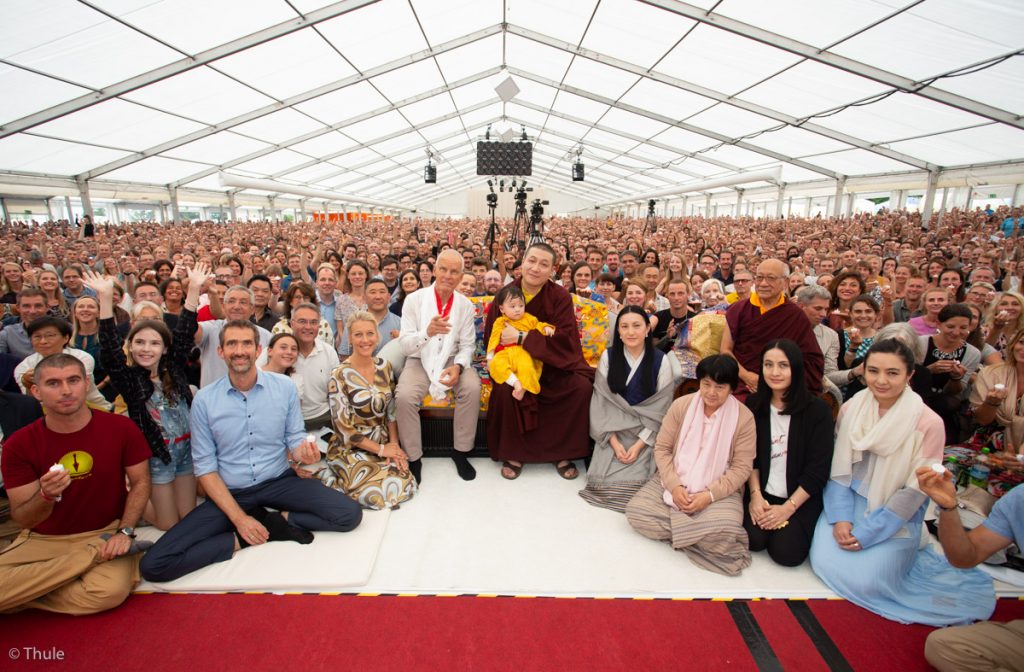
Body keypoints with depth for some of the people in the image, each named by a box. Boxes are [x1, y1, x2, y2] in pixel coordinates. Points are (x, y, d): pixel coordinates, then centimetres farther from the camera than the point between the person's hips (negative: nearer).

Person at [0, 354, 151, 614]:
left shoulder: (121, 428, -9)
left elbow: (140, 483, 0)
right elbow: (21, 519, -4)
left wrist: (125, 531, -12)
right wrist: (45, 496, -26)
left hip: (106, 532, 0)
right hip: (42, 540, 0)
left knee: (110, 591, -29)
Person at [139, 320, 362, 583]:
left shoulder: (284, 386, -5)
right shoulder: (204, 399, -6)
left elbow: (294, 440, 2)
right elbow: (205, 467, -4)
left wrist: (303, 451, -24)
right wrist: (239, 518, -13)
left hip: (279, 482, 0)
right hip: (229, 492, 1)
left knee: (349, 514, -20)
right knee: (153, 565, -17)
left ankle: (278, 519, -3)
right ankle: (242, 539, -2)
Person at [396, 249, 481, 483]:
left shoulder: (466, 305, -2)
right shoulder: (414, 300, -9)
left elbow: (467, 345, 1)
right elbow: (405, 345, -12)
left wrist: (458, 366, -21)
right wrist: (427, 332, -33)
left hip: (452, 360, 2)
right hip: (420, 361, -1)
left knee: (472, 388, -27)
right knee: (404, 396, -29)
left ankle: (461, 451, -6)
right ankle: (414, 457, -6)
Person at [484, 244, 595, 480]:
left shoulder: (560, 297, -7)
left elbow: (565, 339, -17)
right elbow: (490, 337, -2)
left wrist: (522, 338, -24)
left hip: (554, 363, 0)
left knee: (583, 386, -24)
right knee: (504, 388, -30)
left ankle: (563, 452, -3)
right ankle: (512, 453, -6)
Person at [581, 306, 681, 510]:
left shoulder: (661, 361, -6)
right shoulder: (608, 357, -2)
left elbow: (661, 408, -5)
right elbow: (601, 402, -3)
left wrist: (639, 444, -13)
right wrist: (614, 442, -13)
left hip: (646, 433, -1)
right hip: (613, 430, 1)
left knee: (633, 482, -21)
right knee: (605, 480, -16)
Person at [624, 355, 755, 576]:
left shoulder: (743, 417, -8)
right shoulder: (681, 405, -3)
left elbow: (741, 468, -7)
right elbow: (661, 448, -1)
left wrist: (709, 495, -19)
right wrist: (674, 486, -15)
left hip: (719, 490, -2)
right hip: (673, 482, 3)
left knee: (725, 529, -33)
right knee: (635, 510, -18)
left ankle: (674, 527, -6)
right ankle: (698, 535, -6)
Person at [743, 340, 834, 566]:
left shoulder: (818, 410, -9)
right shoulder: (754, 404, 1)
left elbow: (818, 469, -10)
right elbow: (750, 456, 3)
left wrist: (788, 508, -15)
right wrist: (755, 494, -10)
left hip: (802, 497, -2)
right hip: (763, 493, 2)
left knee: (786, 552, -18)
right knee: (752, 539, -19)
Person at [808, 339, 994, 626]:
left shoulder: (928, 423, -14)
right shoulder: (851, 409, -3)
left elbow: (915, 491, -12)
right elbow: (839, 468, 1)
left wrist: (867, 533, -15)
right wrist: (840, 518, -11)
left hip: (896, 517, -3)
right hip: (850, 502, 4)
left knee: (865, 579, -20)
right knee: (824, 561, -14)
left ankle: (903, 555, 11)